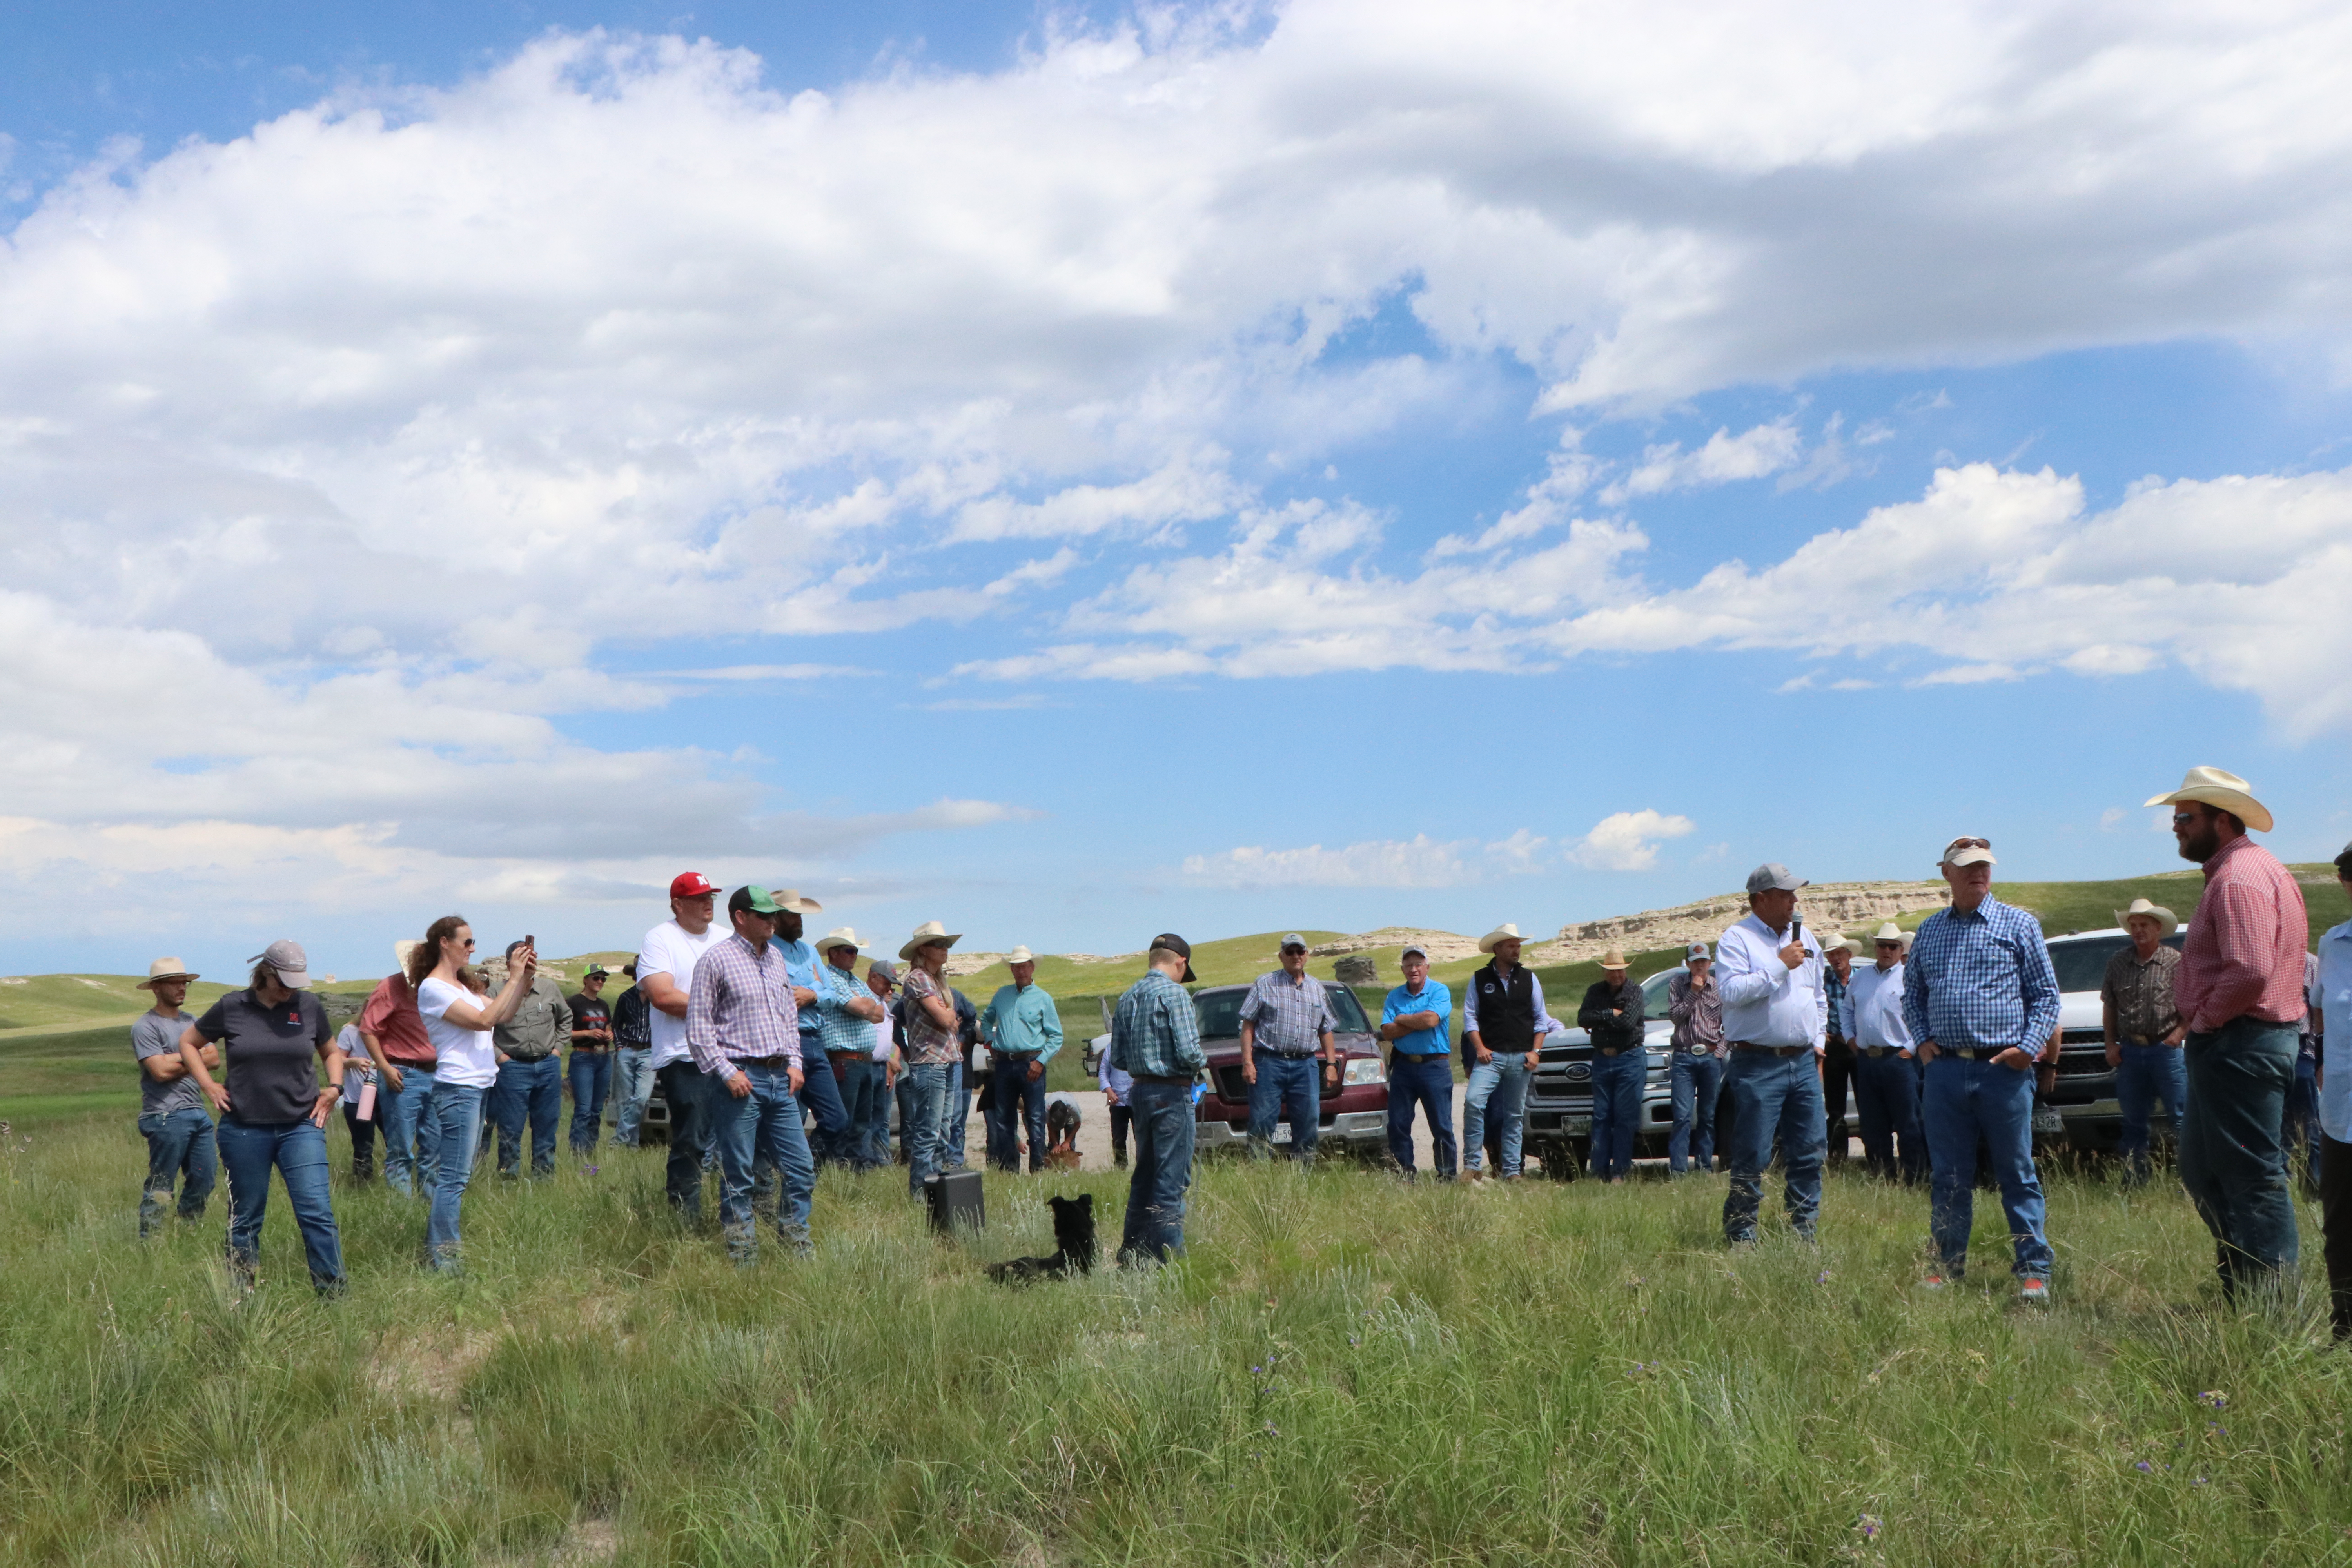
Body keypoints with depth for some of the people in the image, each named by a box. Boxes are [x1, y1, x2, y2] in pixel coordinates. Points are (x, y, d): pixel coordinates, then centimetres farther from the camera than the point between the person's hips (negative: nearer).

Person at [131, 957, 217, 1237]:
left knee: (205, 1179, 8)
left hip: (198, 1113, 7)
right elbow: (161, 1071, -15)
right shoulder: (145, 1026, -5)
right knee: (161, 1186, -4)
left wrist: (177, 1059, -7)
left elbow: (214, 1058, 7)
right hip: (166, 1117, -7)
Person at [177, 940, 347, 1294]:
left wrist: (334, 1087, 3)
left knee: (316, 1210, -9)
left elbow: (331, 1052, 20)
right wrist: (208, 1085, 2)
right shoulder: (232, 1008, -1)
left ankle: (333, 1295, -6)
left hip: (301, 1127, 0)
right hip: (244, 1129, 0)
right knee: (245, 1219, 9)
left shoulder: (309, 1006, 3)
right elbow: (188, 1042, 14)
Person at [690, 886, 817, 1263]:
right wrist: (726, 1072, -14)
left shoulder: (776, 956, 16)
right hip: (741, 1079, -7)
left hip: (780, 1078, 7)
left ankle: (798, 1247, 17)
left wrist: (794, 1062, 10)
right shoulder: (717, 958, -5)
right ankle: (744, 1259, 7)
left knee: (802, 1168, 6)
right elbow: (698, 1027, -7)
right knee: (738, 1175, -1)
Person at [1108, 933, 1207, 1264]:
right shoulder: (1175, 993, -13)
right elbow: (1188, 1051, -20)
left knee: (1144, 1175, 17)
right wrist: (1203, 1062, 1)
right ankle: (1168, 1256, -3)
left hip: (1140, 1090, 7)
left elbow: (1117, 1059, 11)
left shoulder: (1128, 998, 10)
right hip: (1171, 1094, -7)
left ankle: (1131, 1253, 21)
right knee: (1172, 1178, -3)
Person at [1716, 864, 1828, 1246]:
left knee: (1810, 1150, 5)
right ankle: (1741, 1235, 4)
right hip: (1757, 1065, -6)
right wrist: (1780, 966, -16)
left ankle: (1805, 1231, 14)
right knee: (1752, 1156, -5)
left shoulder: (1806, 938, 16)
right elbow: (1733, 991, -20)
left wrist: (1819, 1040, 16)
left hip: (1804, 1062, 6)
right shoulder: (1737, 939, -5)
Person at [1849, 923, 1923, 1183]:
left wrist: (1912, 1048, -10)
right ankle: (1880, 1178, 17)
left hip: (1899, 1058, -6)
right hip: (1866, 1061, 6)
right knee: (1872, 1127, 10)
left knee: (1908, 1127, -4)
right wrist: (1851, 1038, 16)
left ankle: (1914, 1180, -1)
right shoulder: (1859, 978, 16)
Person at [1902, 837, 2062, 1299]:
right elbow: (1912, 992, 22)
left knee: (2017, 1174, 0)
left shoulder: (2019, 925, 4)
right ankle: (1948, 1265, 16)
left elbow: (2046, 993, 3)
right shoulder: (1929, 931, 13)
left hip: (2004, 1070, -3)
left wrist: (2029, 1046, -8)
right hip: (1945, 1069, 3)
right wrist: (1922, 1039, 7)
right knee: (1948, 1177, 8)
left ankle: (2033, 1269, 4)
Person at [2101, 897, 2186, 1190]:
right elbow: (2109, 1006, 17)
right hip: (2130, 1052, 4)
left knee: (2182, 1118, -6)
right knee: (2133, 1122, 8)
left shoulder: (2176, 962, -1)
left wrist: (2181, 1031, -14)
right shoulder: (2118, 964, 11)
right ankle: (2134, 1182, 14)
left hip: (2166, 1049, -4)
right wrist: (2111, 1043, 8)